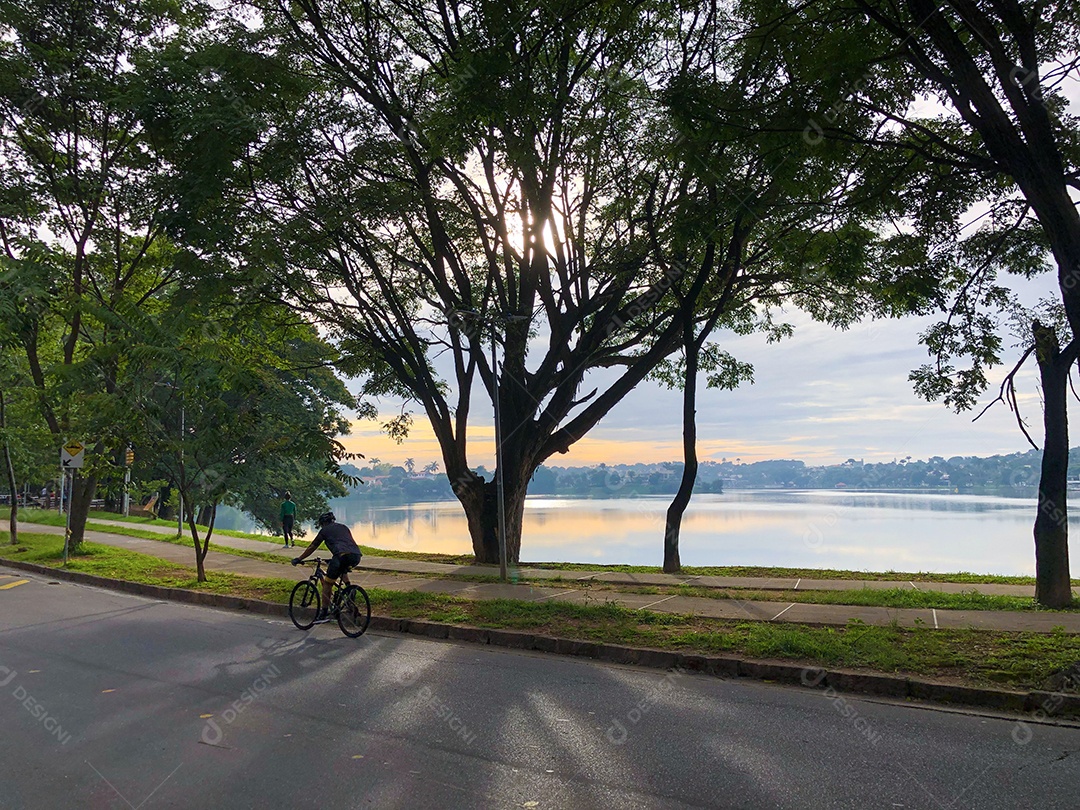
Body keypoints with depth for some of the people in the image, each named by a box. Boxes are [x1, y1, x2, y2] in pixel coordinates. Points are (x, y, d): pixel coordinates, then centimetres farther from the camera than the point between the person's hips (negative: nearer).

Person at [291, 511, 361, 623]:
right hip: (356, 557, 6)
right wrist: (333, 560, 56)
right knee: (342, 569, 38)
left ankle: (324, 613, 5)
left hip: (342, 556, -6)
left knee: (327, 583, 7)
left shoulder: (325, 530, 17)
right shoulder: (344, 527, 32)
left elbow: (312, 547, 22)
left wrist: (299, 559, 34)